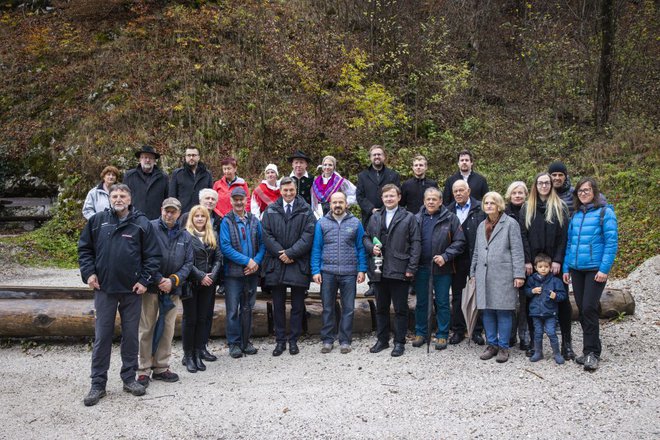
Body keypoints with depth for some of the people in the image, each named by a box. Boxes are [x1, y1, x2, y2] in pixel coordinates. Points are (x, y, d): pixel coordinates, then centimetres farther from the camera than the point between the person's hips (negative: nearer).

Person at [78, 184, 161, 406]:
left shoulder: (141, 223, -2)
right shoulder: (98, 221, 2)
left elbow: (153, 255, -1)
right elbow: (84, 248, 9)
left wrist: (144, 280, -7)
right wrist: (89, 273, -2)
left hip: (132, 290, 0)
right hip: (104, 289, 1)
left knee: (131, 335, 10)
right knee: (102, 337, 5)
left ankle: (129, 378, 24)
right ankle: (98, 384, 15)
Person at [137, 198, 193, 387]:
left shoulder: (185, 236, 10)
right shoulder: (150, 228, -5)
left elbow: (188, 263, 7)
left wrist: (173, 280, -7)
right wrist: (158, 280, -13)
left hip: (172, 289, 4)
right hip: (151, 287, -4)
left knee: (167, 329, 10)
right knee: (146, 329, -1)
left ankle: (161, 368, 22)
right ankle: (144, 370, 8)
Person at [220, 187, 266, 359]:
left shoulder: (254, 221, 7)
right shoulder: (226, 221, -5)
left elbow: (262, 243, 6)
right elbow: (225, 247, -13)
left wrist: (256, 261, -11)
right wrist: (247, 261, -16)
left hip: (251, 272, 4)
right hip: (233, 273, -4)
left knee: (247, 308, 12)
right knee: (233, 310, 1)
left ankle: (246, 341, 22)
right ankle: (234, 343, 12)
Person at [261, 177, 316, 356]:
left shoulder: (306, 211, 2)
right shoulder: (270, 210, 7)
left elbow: (308, 235, -6)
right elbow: (266, 235, 1)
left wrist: (291, 253, -13)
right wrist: (280, 253, -10)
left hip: (298, 264, -1)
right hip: (276, 263, 1)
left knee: (297, 306, 6)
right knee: (278, 306, 8)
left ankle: (293, 340, 17)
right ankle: (280, 341, 17)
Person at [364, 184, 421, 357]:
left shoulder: (409, 218, 0)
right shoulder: (374, 218, 13)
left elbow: (415, 244, -3)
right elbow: (366, 237, 17)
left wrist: (411, 268, -10)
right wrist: (371, 247, -6)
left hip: (400, 271, -4)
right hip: (379, 270, 4)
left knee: (400, 309, 3)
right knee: (381, 308, 13)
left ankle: (399, 342, 14)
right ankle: (382, 340, 25)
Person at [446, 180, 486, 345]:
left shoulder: (480, 209, -2)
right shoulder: (448, 211, 7)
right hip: (456, 259, 3)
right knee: (457, 297, 9)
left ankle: (477, 331, 18)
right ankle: (458, 330, 20)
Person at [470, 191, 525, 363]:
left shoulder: (510, 223, -1)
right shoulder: (481, 226, 17)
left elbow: (517, 251, -6)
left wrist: (518, 274, -11)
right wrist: (473, 272, 18)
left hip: (503, 275, -5)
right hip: (484, 275, 5)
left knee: (503, 311, -1)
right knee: (487, 310, 7)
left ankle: (503, 346, 9)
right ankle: (491, 344, 18)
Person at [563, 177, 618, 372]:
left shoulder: (605, 212, -4)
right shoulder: (575, 215, 13)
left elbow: (611, 243, -9)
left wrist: (604, 269, -15)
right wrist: (566, 268, 10)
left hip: (595, 269, -5)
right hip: (576, 269, 6)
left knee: (589, 309, -10)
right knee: (582, 310, 9)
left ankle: (592, 353, 0)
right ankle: (591, 350, 20)